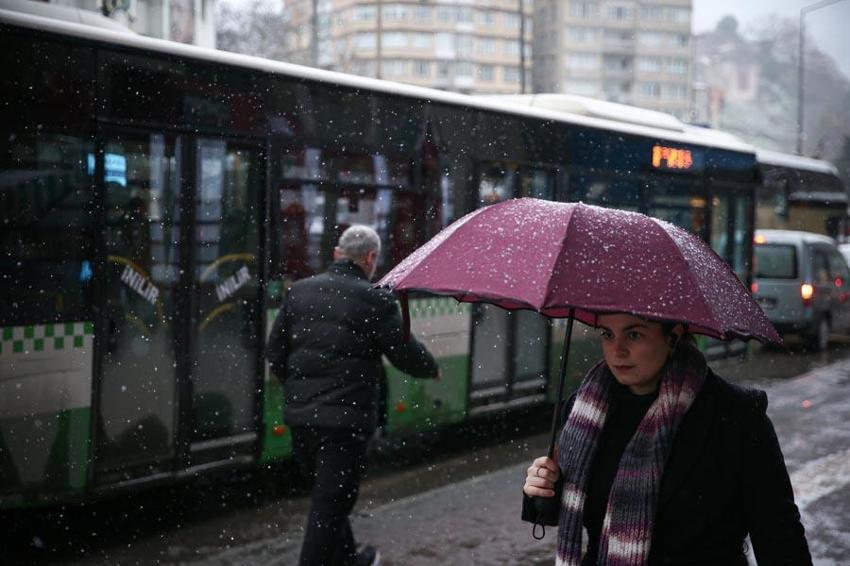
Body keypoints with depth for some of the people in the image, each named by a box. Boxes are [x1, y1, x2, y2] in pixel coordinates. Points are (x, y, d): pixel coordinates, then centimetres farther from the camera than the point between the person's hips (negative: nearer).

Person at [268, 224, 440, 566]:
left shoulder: (300, 291, 7)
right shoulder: (375, 300, -11)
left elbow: (275, 351, 10)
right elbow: (405, 353, -5)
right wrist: (432, 369, 15)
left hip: (298, 413, 7)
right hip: (345, 419, -7)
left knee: (328, 496, 22)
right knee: (330, 505, 0)